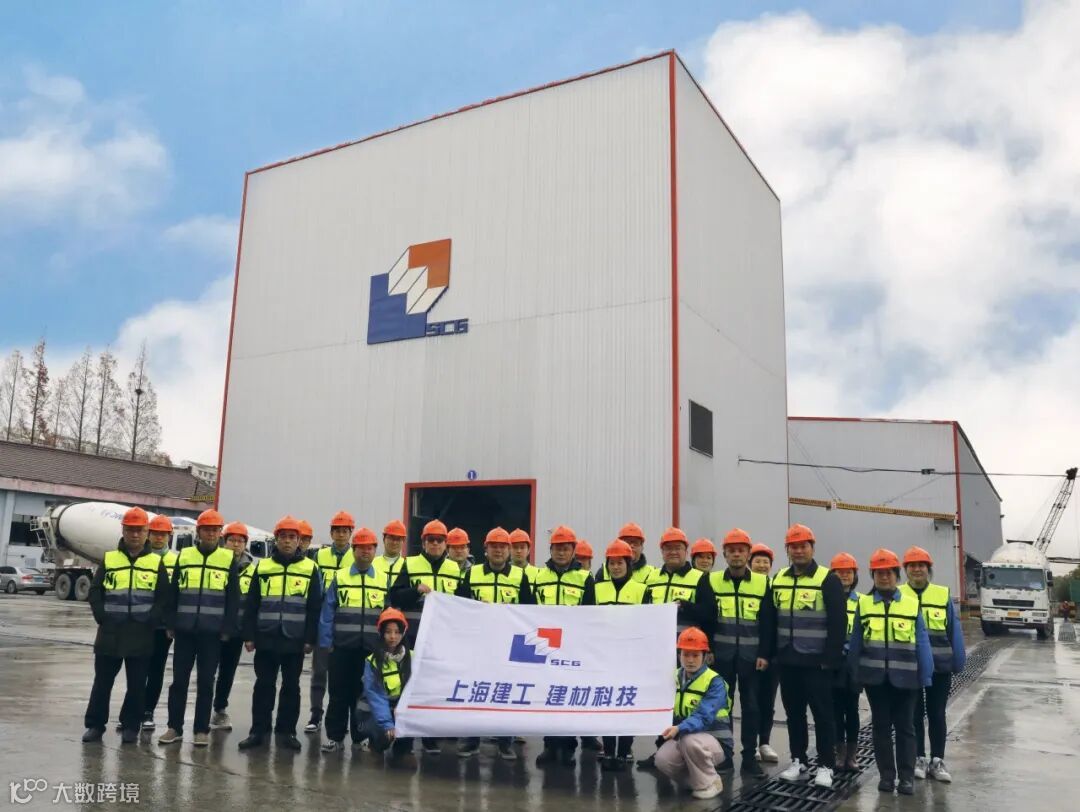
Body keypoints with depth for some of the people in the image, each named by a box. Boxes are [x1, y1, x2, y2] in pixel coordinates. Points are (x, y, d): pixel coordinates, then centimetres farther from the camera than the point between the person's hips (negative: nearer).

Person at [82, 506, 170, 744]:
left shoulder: (156, 563, 4)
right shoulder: (109, 559, 6)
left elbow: (164, 597, 1)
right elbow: (95, 592, 5)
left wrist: (150, 620, -9)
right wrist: (102, 617, -6)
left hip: (141, 635, -1)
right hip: (110, 633, 1)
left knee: (137, 684, 5)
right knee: (102, 681, 8)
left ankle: (130, 726, 16)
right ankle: (95, 724, 20)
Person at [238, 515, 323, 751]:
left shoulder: (310, 568, 2)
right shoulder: (262, 567, 6)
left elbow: (315, 608, 1)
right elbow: (251, 605, 7)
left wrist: (310, 639, -4)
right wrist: (249, 636, 0)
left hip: (295, 640, -1)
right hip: (266, 639, 1)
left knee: (291, 687, 7)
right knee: (264, 685, 6)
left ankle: (286, 731, 17)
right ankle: (258, 731, 15)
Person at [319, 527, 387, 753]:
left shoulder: (384, 580, 6)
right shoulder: (340, 578, 3)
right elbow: (327, 612, 1)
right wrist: (325, 642, -5)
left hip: (371, 648, 1)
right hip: (342, 646, 0)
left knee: (364, 693, 8)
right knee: (339, 692, 5)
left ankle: (360, 736, 19)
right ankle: (335, 736, 16)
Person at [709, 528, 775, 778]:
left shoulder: (762, 583, 1)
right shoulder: (712, 581, 1)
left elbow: (769, 623, 1)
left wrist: (765, 654, -5)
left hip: (751, 656, 0)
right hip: (721, 655, 0)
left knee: (752, 706, 5)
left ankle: (750, 758, 14)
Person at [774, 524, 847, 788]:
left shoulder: (828, 580, -7)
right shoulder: (779, 579, 9)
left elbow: (838, 622, -10)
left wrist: (831, 658, -15)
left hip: (816, 661, -5)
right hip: (787, 660, 5)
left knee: (822, 713, 3)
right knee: (794, 712, 12)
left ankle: (825, 766, 12)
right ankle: (798, 761, 22)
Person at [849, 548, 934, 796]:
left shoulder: (912, 604, 0)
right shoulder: (863, 604, 2)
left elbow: (922, 643, 1)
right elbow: (855, 643, 5)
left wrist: (925, 676, -3)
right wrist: (855, 674, 3)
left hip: (904, 678, -1)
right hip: (875, 677, 1)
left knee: (905, 727, 7)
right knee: (881, 727, 9)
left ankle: (906, 777, 15)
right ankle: (886, 775, 19)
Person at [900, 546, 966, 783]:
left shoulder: (943, 594, 2)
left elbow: (954, 630, 3)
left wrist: (958, 661, -1)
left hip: (939, 665, 1)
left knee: (937, 713, 10)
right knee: (915, 713, 10)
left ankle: (937, 761, 20)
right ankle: (918, 759, 21)